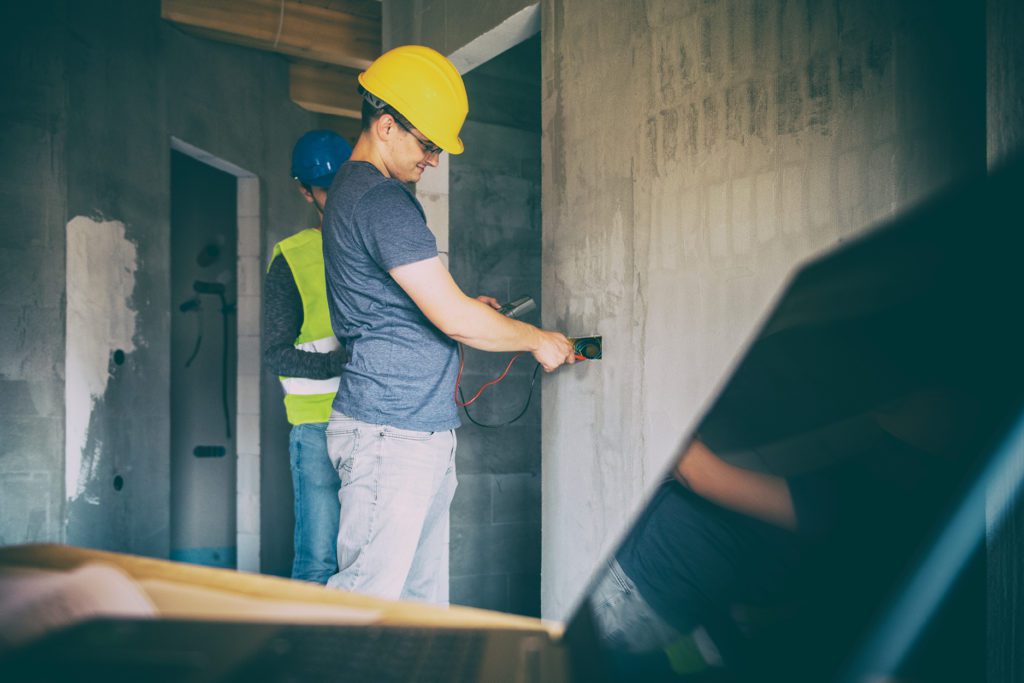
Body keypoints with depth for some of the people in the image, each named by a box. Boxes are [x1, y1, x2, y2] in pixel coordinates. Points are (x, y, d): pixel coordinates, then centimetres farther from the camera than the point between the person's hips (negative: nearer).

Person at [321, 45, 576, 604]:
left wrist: (462, 309, 14)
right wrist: (538, 340, -3)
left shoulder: (353, 189, 18)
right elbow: (455, 320, -19)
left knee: (425, 592, 13)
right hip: (392, 433, -10)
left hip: (421, 432, 10)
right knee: (370, 596, -4)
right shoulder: (383, 200, -15)